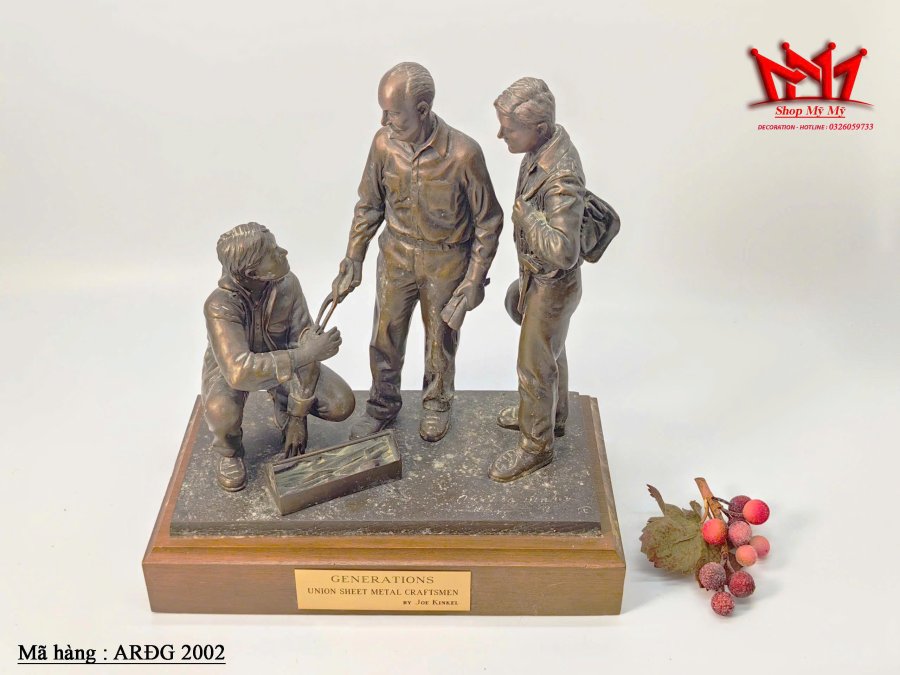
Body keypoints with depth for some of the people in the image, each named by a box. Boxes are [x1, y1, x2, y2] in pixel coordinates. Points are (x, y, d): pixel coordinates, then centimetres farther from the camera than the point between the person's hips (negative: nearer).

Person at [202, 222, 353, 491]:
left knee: (341, 404, -15)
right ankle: (230, 452, -1)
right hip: (231, 368, -3)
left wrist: (298, 418, -21)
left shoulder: (287, 283, -26)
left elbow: (303, 340, -20)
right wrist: (307, 353, -48)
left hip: (283, 361, 3)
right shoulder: (219, 305, -36)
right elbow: (239, 371, -46)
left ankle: (286, 408, 17)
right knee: (223, 412, -38)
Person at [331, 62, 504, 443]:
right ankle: (382, 405, 39)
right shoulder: (384, 143, -15)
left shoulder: (462, 154, -26)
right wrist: (353, 259, 1)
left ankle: (437, 404, 43)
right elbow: (369, 205, 1)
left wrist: (475, 279, -12)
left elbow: (487, 221, -13)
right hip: (397, 254, 3)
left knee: (440, 338, 17)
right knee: (385, 335, 15)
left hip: (446, 261, -3)